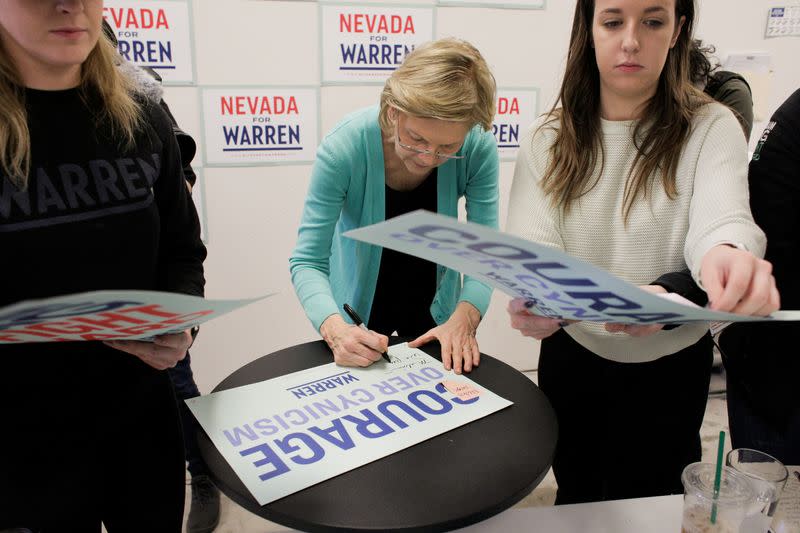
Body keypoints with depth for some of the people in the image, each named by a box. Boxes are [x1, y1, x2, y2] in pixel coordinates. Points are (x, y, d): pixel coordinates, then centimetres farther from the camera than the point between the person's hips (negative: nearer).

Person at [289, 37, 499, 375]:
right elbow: (307, 261, -28)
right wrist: (335, 330, -45)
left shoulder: (478, 147, -26)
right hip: (359, 303, -2)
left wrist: (464, 318, -38)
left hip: (435, 304, 2)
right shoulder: (343, 147, -32)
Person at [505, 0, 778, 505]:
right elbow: (531, 244, -19)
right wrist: (532, 299, -42)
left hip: (669, 368, -1)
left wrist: (727, 255, -53)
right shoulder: (550, 140, -7)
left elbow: (721, 220, -28)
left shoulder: (710, 128, -11)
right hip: (572, 356, 2)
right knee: (574, 496, 23)